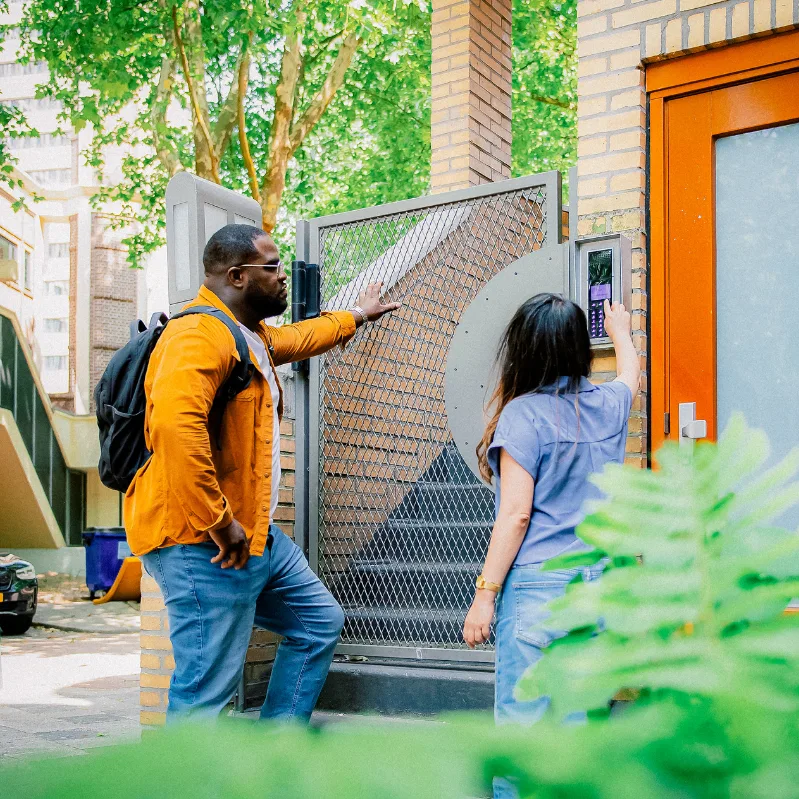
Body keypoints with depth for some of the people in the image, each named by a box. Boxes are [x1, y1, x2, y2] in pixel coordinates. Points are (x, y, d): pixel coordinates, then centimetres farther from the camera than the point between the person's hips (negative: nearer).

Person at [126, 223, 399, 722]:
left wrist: (358, 315, 57)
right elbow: (173, 424, -34)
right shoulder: (199, 336, -17)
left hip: (257, 536, 11)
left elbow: (299, 339, 42)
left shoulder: (252, 336, 18)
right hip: (204, 546, -11)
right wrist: (217, 523, -30)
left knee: (320, 623, 21)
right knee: (207, 690, -8)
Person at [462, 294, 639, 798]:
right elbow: (631, 372, 33)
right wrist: (620, 330, 53)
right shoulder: (609, 405, 7)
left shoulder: (523, 413, -9)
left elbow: (516, 515, -13)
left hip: (538, 586, -6)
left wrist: (484, 596, -8)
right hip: (600, 585, 6)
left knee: (521, 723, -1)